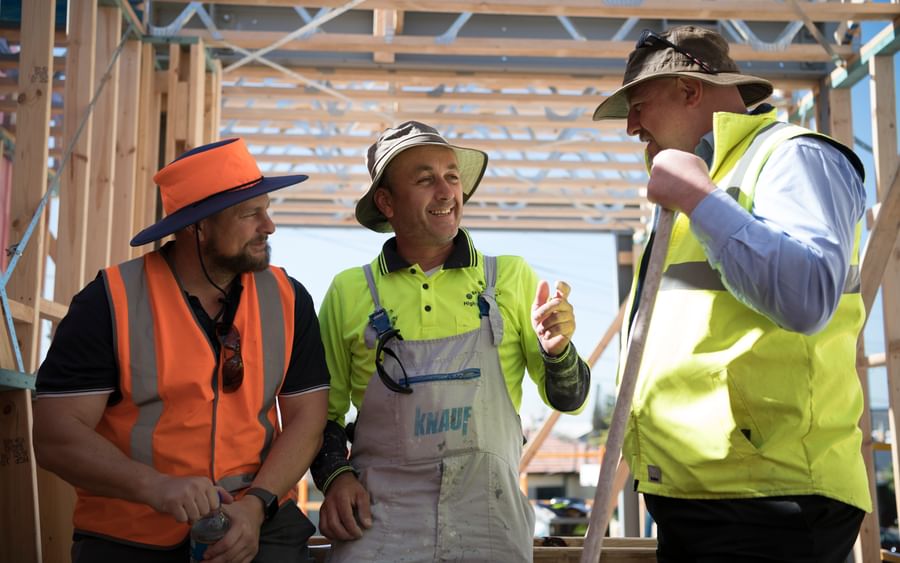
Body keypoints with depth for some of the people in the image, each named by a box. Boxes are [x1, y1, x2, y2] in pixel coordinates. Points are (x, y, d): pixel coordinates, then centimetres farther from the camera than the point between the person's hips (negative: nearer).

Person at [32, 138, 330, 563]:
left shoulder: (288, 300, 0)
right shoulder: (111, 302, -9)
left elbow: (306, 419, -1)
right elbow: (56, 435, -12)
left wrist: (257, 503, -15)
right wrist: (156, 487, -25)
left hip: (261, 527, 2)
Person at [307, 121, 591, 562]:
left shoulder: (512, 278, 4)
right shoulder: (349, 292, 4)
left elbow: (568, 400, 6)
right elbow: (323, 411, 14)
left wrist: (556, 349, -14)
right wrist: (335, 475, -3)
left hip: (489, 520, 1)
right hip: (379, 519, 0)